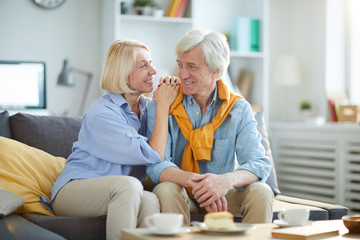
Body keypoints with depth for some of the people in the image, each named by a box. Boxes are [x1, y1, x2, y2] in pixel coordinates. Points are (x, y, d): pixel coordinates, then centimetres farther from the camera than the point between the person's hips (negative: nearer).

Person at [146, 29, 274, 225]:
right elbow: (156, 165, -16)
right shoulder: (163, 104, -6)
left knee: (261, 192, -25)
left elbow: (259, 164, -13)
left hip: (222, 197, 1)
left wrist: (227, 180, -37)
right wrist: (194, 181, -37)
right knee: (166, 190, -33)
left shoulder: (239, 109, -3)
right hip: (181, 195, -1)